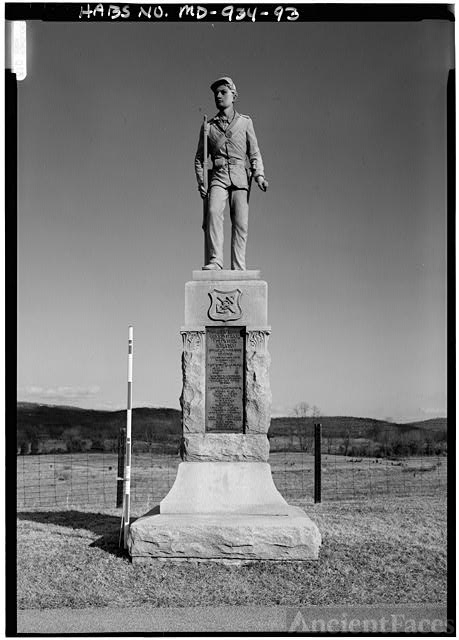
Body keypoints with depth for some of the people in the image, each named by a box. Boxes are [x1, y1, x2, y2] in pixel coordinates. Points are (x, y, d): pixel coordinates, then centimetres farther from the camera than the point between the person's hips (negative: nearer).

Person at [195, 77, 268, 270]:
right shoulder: (208, 126, 15)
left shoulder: (245, 122, 13)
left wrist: (259, 175, -5)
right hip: (218, 177, 0)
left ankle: (238, 267, -9)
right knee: (213, 212, -25)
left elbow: (254, 153, 12)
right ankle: (215, 261, -30)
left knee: (240, 222, -11)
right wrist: (201, 182, 5)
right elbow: (199, 158, 19)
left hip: (240, 177, 0)